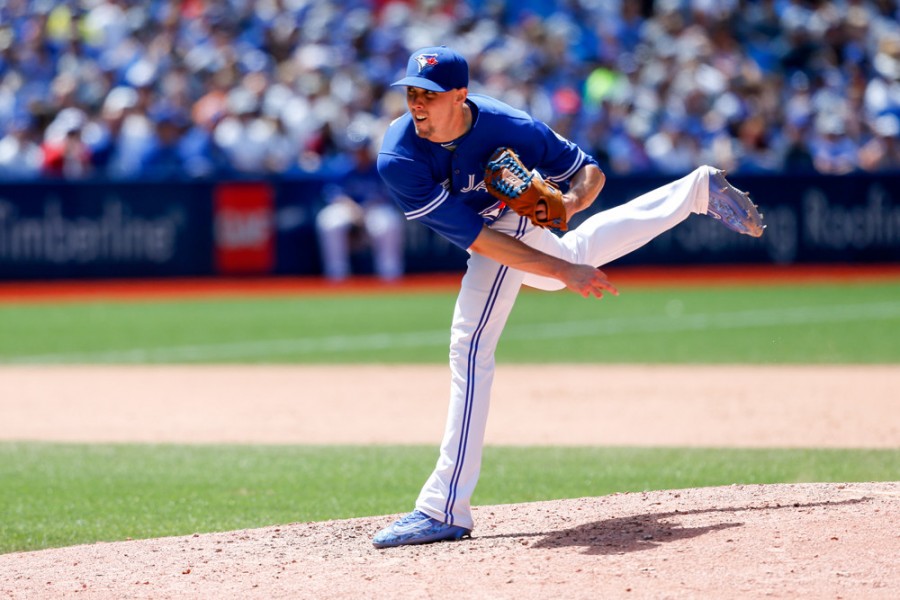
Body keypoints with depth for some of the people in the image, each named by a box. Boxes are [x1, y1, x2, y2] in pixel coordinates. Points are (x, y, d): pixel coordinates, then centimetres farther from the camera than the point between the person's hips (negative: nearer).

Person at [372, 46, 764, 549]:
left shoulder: (508, 128, -36)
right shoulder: (398, 160, -35)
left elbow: (590, 172, -19)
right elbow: (476, 238, -36)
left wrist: (571, 201, -43)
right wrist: (562, 271, -40)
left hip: (516, 215, -4)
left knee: (471, 342, -20)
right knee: (567, 259, 32)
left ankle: (446, 510, -23)